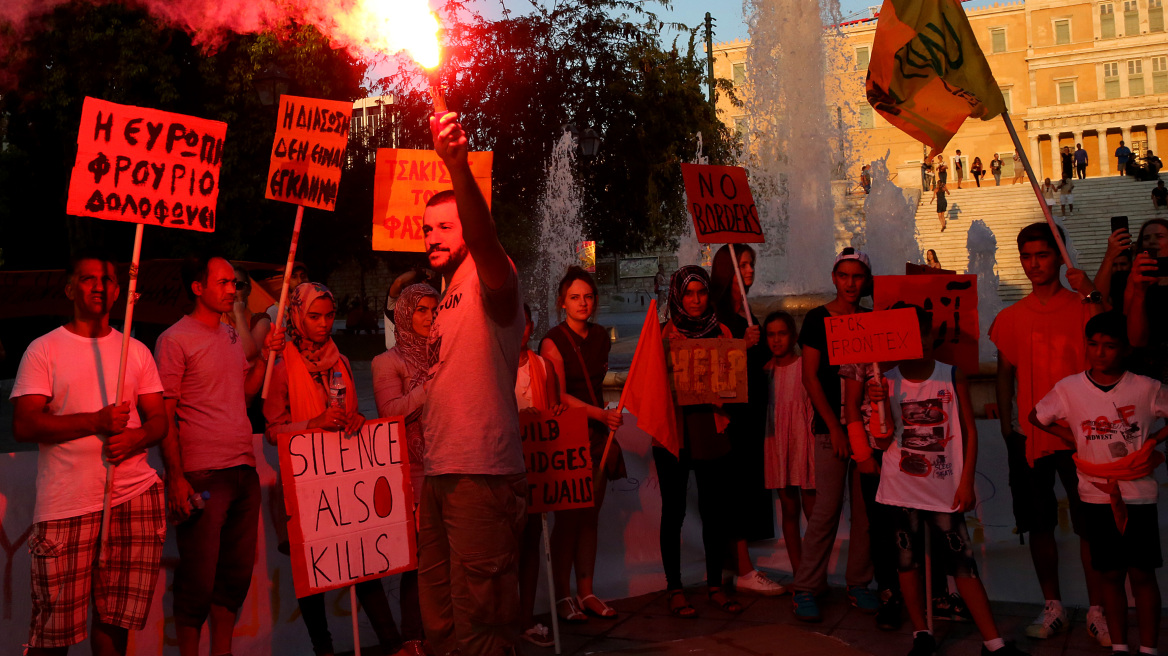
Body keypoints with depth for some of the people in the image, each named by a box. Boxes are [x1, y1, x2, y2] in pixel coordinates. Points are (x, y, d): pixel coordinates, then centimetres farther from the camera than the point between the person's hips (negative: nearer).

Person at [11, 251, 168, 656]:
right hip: (64, 505, -3)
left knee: (115, 617, 6)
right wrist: (97, 421, -16)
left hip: (135, 496, 3)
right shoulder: (44, 350, 3)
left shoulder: (136, 351, 15)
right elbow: (24, 425, -6)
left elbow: (159, 419, 12)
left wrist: (137, 437, -11)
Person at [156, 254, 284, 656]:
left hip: (244, 470, 7)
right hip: (202, 474, -7)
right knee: (198, 578, -3)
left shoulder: (232, 336, 17)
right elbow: (164, 415, -9)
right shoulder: (175, 340, -6)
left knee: (237, 571, 12)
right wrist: (176, 477, -15)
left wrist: (266, 355, 7)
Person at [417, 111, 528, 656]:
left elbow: (484, 236, -30)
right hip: (438, 471, 9)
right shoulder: (449, 297, 20)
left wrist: (458, 167, -45)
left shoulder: (488, 279, -6)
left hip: (481, 473, -9)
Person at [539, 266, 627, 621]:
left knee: (591, 513, 6)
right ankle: (562, 595, 6)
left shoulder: (601, 336, 10)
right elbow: (559, 396, -13)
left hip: (597, 432, 6)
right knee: (568, 515, -3)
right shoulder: (553, 341, -8)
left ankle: (585, 591, 14)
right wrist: (602, 414, -18)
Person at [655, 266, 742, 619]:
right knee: (673, 511, 3)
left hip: (712, 430, 2)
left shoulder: (721, 332, 9)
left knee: (716, 510, 5)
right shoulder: (663, 333, 2)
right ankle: (674, 587, 14)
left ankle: (715, 583, 20)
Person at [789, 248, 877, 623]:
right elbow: (810, 376, -3)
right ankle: (806, 588, 3)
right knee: (827, 507, -7)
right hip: (831, 423, -3)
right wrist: (834, 425, -10)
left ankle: (859, 583, 16)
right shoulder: (818, 319, 1)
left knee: (867, 506, 4)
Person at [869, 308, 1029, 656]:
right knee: (908, 560, 8)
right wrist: (880, 403, -22)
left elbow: (969, 431, 1)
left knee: (963, 562, 1)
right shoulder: (886, 382, -2)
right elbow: (884, 438, -5)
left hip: (946, 489, -1)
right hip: (902, 487, 1)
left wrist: (967, 481, -4)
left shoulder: (953, 376, -3)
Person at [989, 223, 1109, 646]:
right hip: (1030, 436, 3)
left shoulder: (1083, 306, 0)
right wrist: (1006, 427, 7)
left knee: (1090, 524, 0)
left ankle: (1097, 610, 13)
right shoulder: (1011, 318, 8)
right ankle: (1052, 608, 21)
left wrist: (1092, 296, -24)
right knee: (1039, 526, 8)